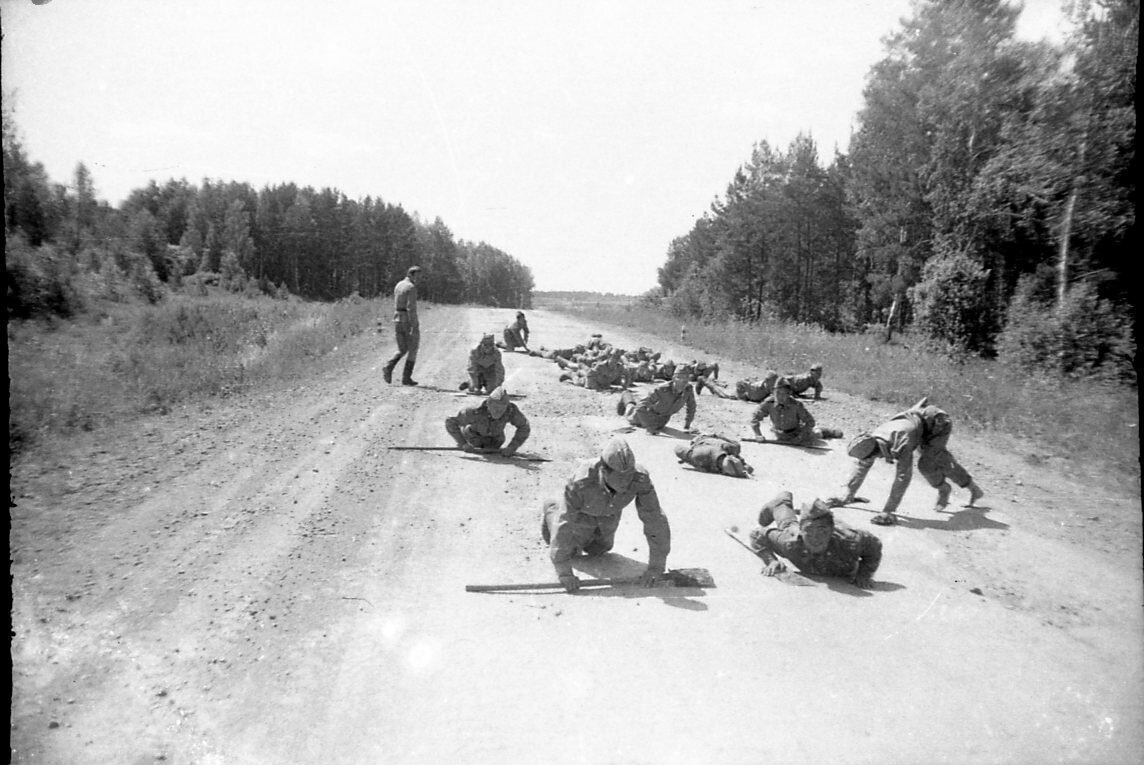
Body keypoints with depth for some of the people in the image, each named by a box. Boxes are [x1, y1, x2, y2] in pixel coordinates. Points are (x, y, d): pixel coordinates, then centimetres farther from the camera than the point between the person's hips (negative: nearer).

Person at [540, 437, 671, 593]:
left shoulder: (640, 478, -44)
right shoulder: (581, 482, -49)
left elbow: (655, 519, -37)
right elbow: (564, 523, -43)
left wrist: (656, 566, -38)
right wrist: (564, 572, -44)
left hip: (610, 508, 3)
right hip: (583, 509, -3)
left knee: (596, 549, 27)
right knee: (569, 550, 19)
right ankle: (551, 512, 44)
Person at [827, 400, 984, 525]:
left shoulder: (902, 444, -44)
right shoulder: (873, 439, -22)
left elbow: (903, 477, -45)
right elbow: (861, 466, -10)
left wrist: (888, 511, -44)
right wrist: (847, 496, -10)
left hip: (939, 423, -7)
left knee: (926, 465, -18)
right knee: (942, 461, 21)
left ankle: (943, 490, 13)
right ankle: (973, 488, 43)